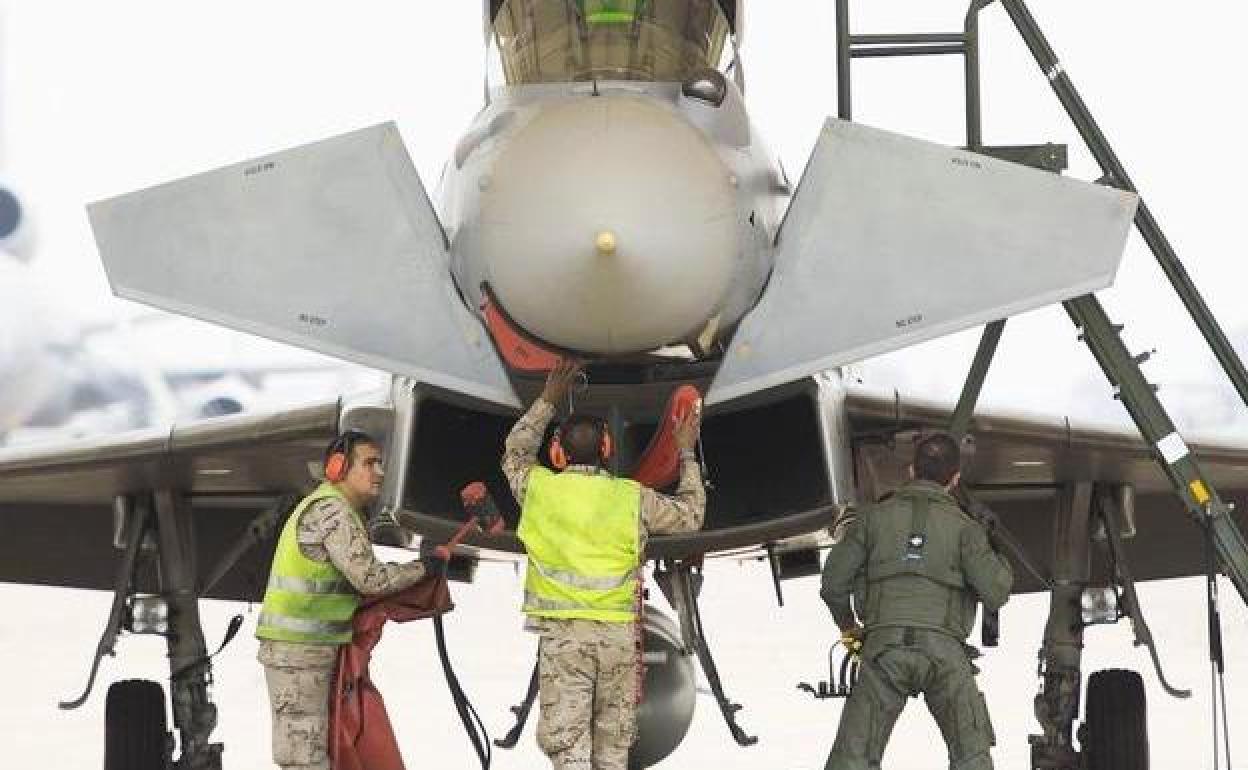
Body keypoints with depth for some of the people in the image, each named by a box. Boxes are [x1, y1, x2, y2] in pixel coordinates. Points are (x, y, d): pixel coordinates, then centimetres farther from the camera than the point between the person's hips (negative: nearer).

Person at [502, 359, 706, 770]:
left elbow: (515, 453, 26)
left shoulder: (540, 488, 3)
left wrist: (547, 400, 30)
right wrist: (687, 453, 28)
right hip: (619, 634, 1)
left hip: (562, 633, -1)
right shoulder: (633, 497, 2)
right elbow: (691, 515, 18)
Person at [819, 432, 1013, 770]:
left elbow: (833, 583, 10)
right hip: (944, 650, -1)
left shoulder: (874, 517, 11)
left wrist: (847, 626, 28)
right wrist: (1001, 563, 22)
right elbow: (994, 591, -1)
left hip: (884, 646, 1)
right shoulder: (962, 526, 7)